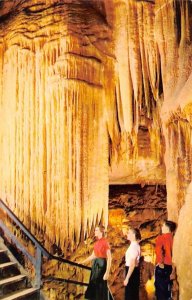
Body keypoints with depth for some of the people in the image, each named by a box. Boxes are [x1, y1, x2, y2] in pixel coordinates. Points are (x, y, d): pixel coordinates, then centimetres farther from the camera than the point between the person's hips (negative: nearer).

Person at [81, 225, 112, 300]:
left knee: (101, 286, -3)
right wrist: (82, 262, 22)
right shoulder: (96, 243, 11)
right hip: (95, 265, 8)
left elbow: (109, 258, -17)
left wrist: (107, 272, -22)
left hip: (102, 265, -8)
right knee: (93, 286, 12)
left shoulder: (105, 242, -14)